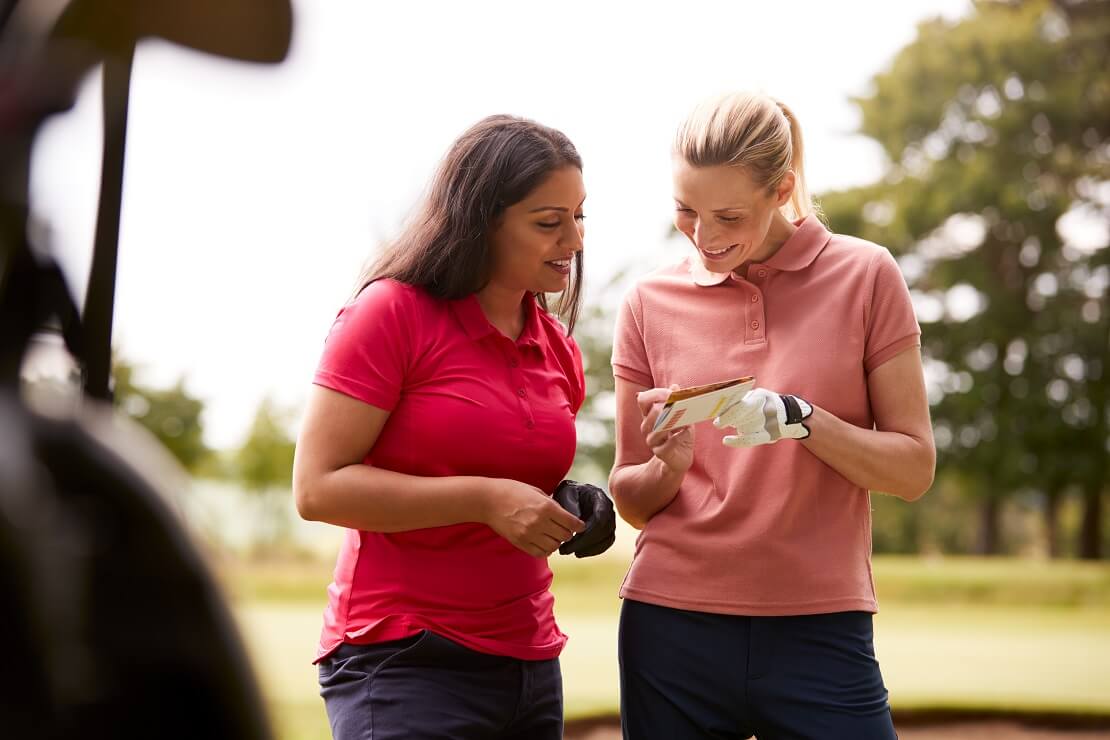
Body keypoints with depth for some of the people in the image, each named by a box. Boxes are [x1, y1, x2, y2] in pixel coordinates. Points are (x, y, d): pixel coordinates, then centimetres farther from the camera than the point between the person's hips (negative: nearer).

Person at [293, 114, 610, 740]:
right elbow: (318, 487, -14)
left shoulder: (559, 348, 11)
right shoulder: (393, 314, -8)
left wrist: (575, 510, 4)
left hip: (531, 665, 7)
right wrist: (486, 499, -19)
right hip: (403, 662, -6)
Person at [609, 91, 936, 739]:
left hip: (819, 630, -1)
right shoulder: (652, 302, 5)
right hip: (672, 627, 2)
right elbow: (631, 500, 10)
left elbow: (915, 470, -3)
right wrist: (670, 466, -11)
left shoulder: (865, 276, 0)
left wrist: (799, 420, -17)